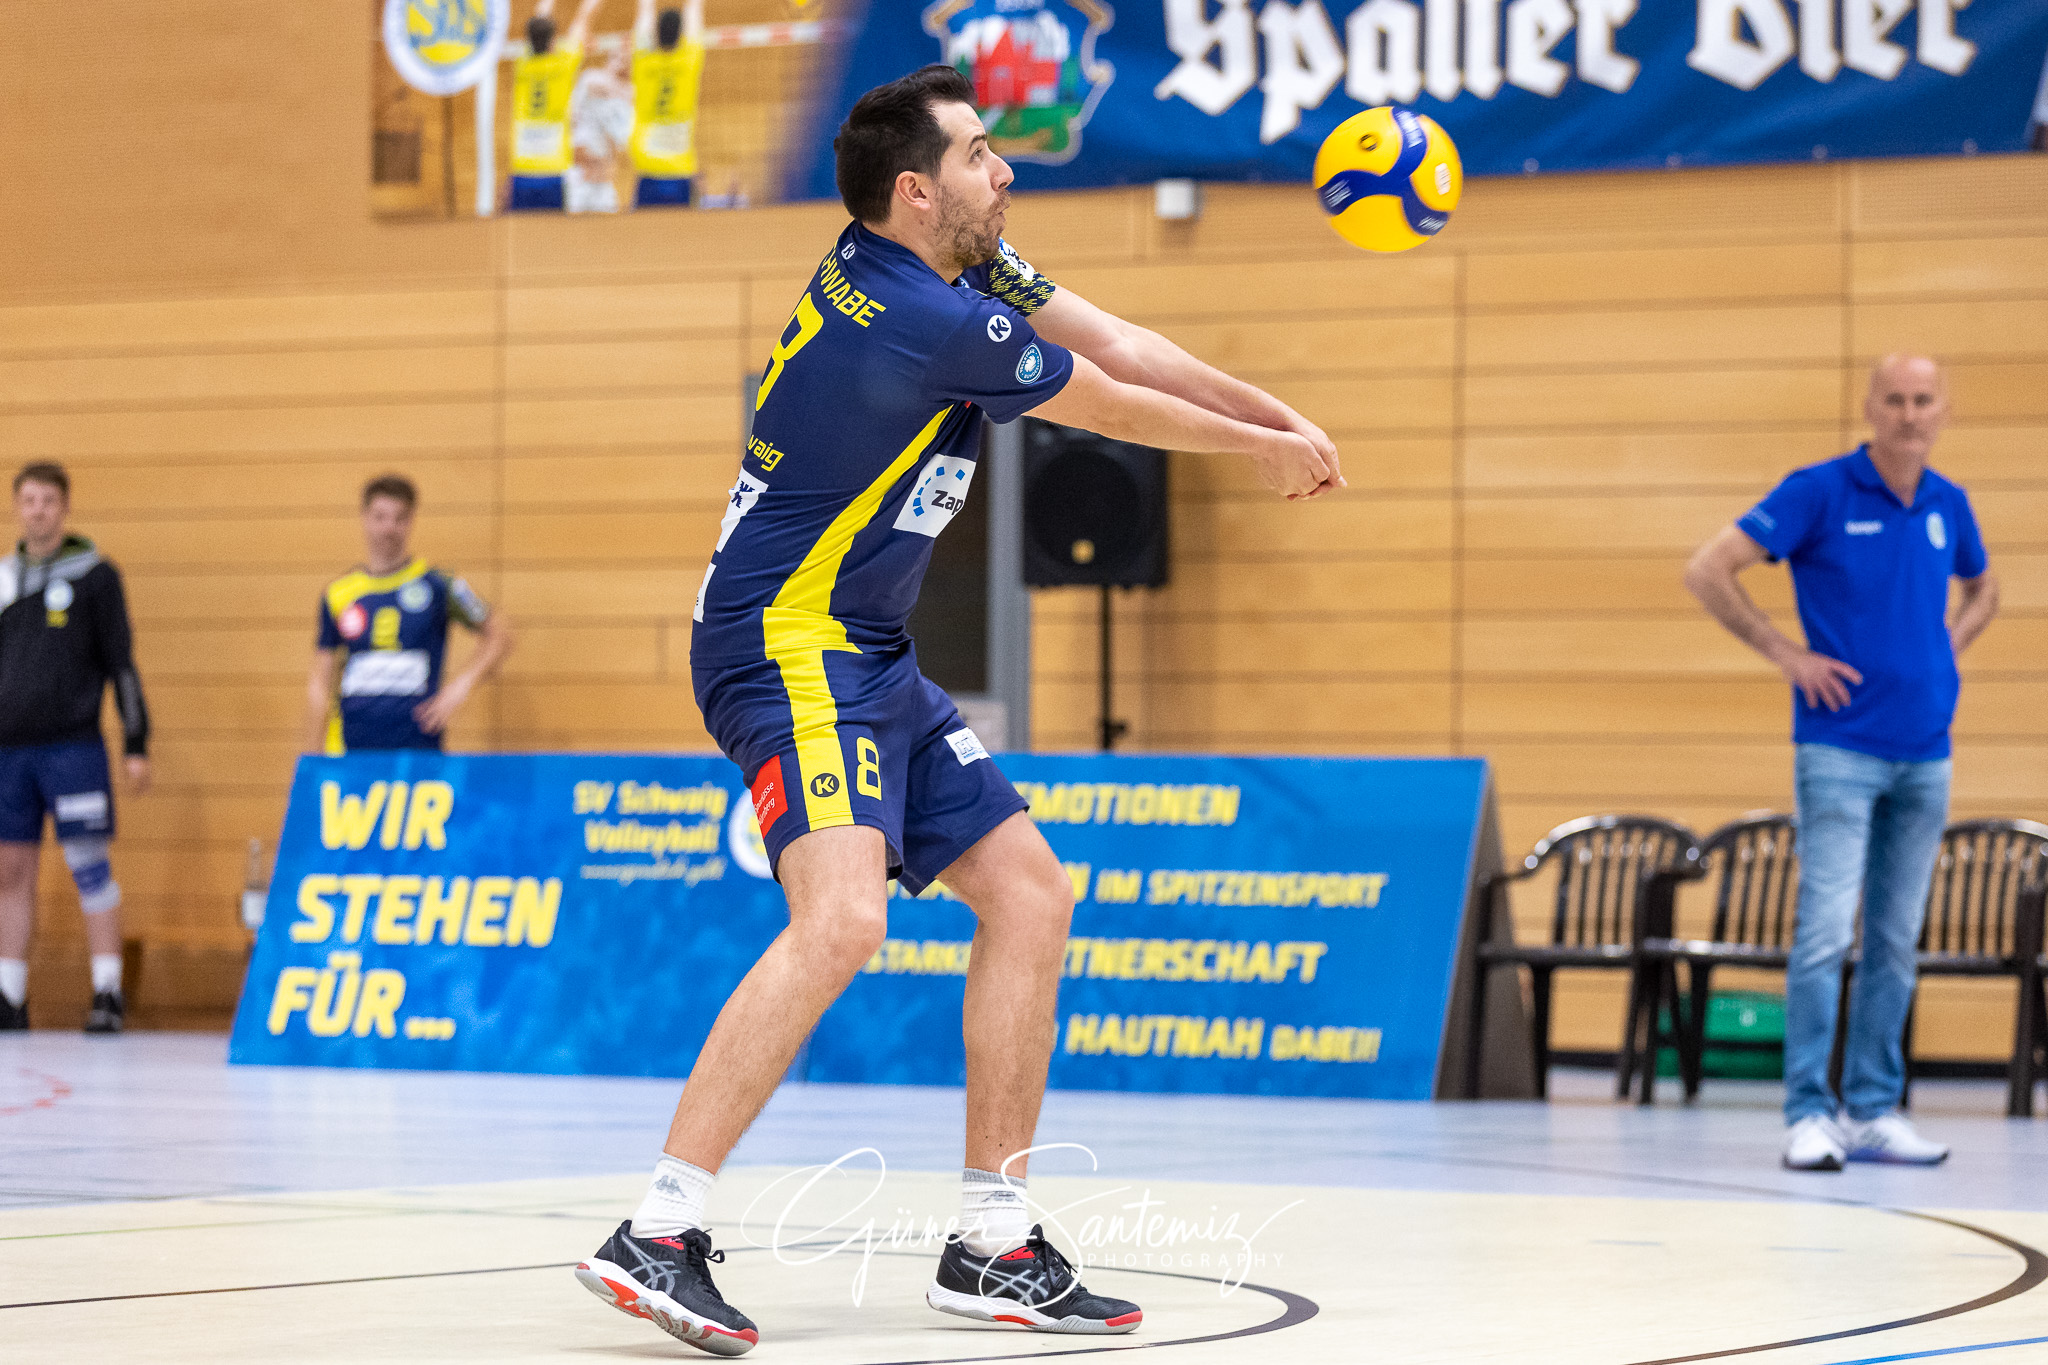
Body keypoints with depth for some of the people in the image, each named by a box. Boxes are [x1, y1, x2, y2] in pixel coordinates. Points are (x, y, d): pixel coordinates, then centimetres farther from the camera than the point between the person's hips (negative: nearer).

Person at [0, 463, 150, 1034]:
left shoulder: (94, 574, 0)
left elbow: (121, 662, -1)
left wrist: (137, 746, -5)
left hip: (72, 746, -5)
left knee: (89, 867, -6)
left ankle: (108, 993, -3)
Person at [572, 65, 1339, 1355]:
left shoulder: (963, 269, 8)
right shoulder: (931, 322, -20)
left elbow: (1115, 344, 15)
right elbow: (1113, 404, -6)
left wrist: (1282, 423, 8)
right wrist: (1267, 448, 11)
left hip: (873, 666, 11)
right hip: (790, 650, -11)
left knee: (1032, 894, 8)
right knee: (842, 917, -28)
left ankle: (995, 1245, 12)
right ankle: (657, 1237, -29)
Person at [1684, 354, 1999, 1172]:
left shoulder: (1948, 506, 10)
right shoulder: (1820, 493, -6)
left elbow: (1982, 589, 31)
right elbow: (1706, 572, -8)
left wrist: (1951, 644, 11)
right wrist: (1786, 654, -10)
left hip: (1925, 753, 5)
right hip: (1840, 746, -5)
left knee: (1896, 941, 8)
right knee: (1827, 930, -12)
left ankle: (1873, 1112, 14)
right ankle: (1808, 1115, -9)